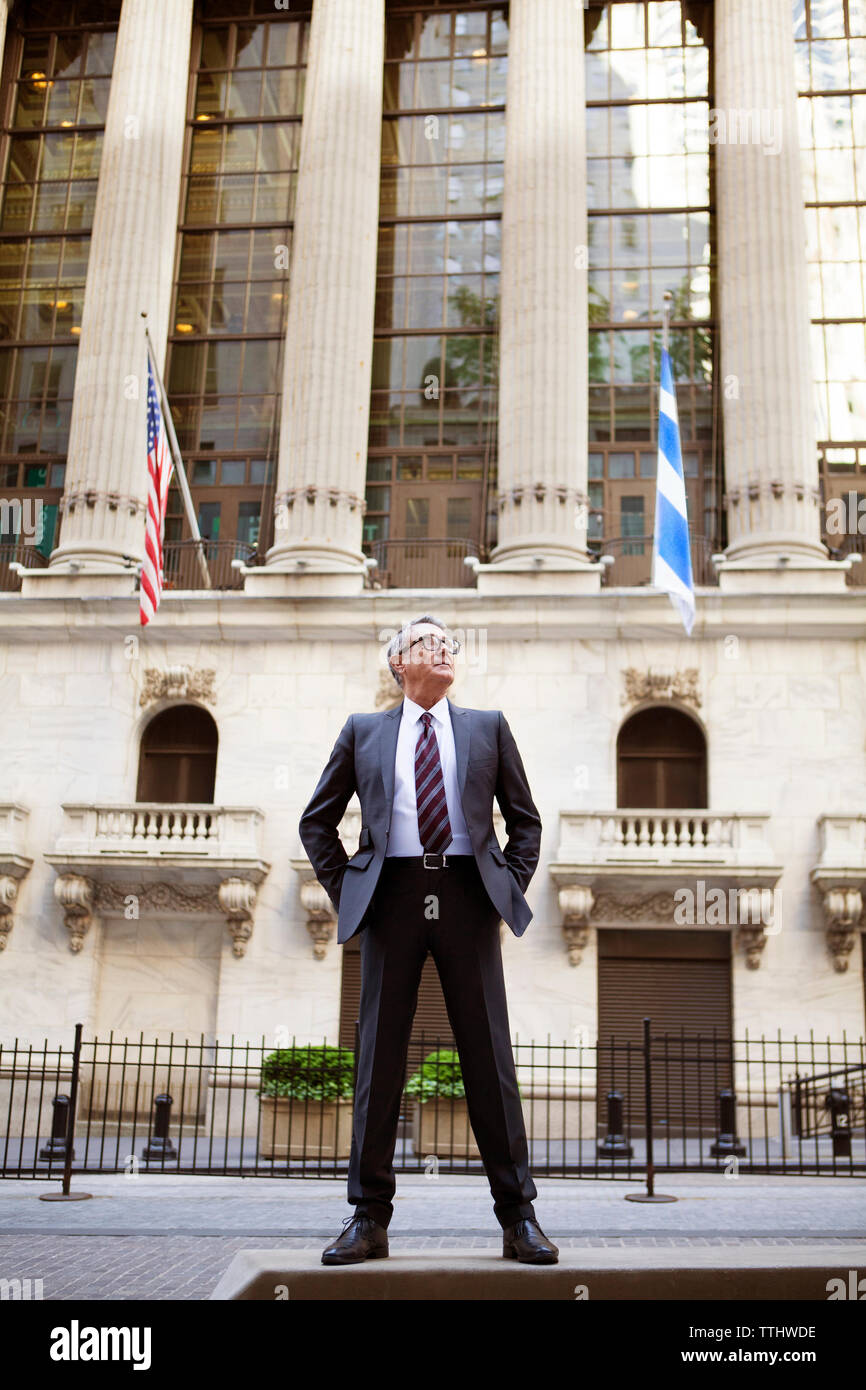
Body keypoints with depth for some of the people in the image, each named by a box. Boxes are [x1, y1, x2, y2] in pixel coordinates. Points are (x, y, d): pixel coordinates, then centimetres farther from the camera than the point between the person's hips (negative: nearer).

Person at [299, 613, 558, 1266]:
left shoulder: (488, 725, 15)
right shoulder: (363, 730, 13)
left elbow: (525, 819, 18)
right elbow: (317, 820, 17)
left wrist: (510, 889, 6)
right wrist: (344, 888, 6)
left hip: (468, 894, 0)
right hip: (392, 893, 0)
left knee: (490, 1056, 0)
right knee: (379, 1054, 1)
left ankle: (518, 1216, 8)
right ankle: (369, 1217, 10)